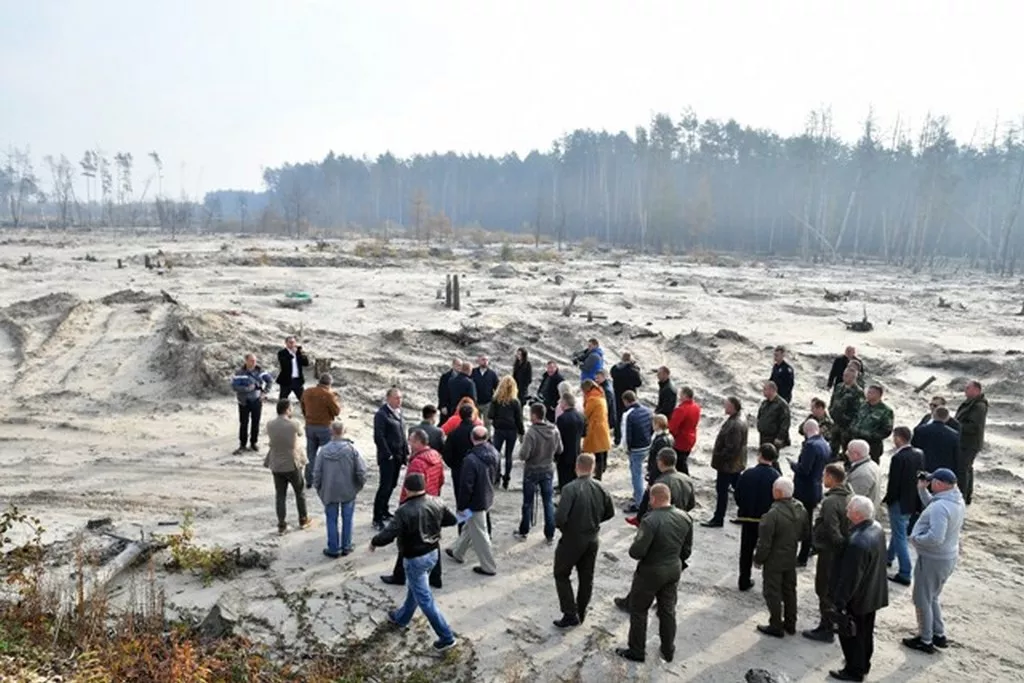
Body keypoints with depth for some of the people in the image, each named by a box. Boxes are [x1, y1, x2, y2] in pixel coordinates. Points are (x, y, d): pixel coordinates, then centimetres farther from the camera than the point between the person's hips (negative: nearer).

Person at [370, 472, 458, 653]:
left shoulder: (404, 511, -27)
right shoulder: (437, 503, -8)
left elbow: (387, 535, -27)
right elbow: (452, 520, 6)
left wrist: (374, 542, -7)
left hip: (415, 559, -7)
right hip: (433, 554, 7)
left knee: (425, 599, 4)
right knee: (414, 588, 28)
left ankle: (446, 638, 9)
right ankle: (401, 618, 49)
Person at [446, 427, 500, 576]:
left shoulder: (471, 459, -29)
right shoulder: (494, 453, -6)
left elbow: (466, 486, -24)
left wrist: (462, 506, -13)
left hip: (475, 503, -8)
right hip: (488, 498, 8)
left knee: (479, 534, 7)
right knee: (470, 527, 26)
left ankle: (489, 567, 18)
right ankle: (457, 552, 44)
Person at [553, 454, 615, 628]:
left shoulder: (571, 489, -22)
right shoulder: (600, 488, -5)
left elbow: (560, 517, -27)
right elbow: (610, 512, 6)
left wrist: (562, 527, -6)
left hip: (572, 539, -5)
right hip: (592, 540, 5)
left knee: (561, 575, 13)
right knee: (586, 577, 19)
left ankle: (570, 614, 9)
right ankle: (581, 613, 32)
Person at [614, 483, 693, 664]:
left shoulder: (651, 520, -28)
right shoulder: (685, 517, -7)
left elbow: (637, 552, -27)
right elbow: (687, 549, 4)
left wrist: (632, 549, -5)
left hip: (650, 572, -6)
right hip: (674, 571, 6)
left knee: (638, 610, 13)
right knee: (668, 610, 22)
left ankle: (637, 651, 24)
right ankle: (668, 650, 35)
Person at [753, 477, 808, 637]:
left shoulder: (772, 514, -29)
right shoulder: (800, 509, -7)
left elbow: (765, 542, -23)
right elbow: (804, 533, 7)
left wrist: (758, 560, -8)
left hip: (774, 561, -7)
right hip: (791, 559, 7)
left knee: (773, 593, 9)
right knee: (789, 591, 21)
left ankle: (776, 626, 18)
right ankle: (790, 623, 33)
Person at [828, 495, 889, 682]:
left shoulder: (858, 542, -36)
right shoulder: (877, 528, -6)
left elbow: (849, 577, -28)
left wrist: (840, 601, -17)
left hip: (857, 598, -9)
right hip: (872, 593, 9)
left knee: (850, 634, 11)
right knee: (865, 632, 25)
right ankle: (863, 665, 42)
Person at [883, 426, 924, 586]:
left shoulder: (898, 458, -25)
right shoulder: (919, 454, -2)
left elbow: (893, 484, -21)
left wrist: (886, 500, -6)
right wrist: (915, 495, 16)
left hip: (900, 502, -8)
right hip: (914, 501, 8)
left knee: (900, 537, 2)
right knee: (898, 531, 26)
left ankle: (905, 574, 7)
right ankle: (889, 556, 46)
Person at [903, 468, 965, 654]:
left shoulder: (941, 507, -31)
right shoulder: (957, 501, -1)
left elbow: (935, 538, -36)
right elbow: (932, 505, 16)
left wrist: (915, 538, -20)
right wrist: (922, 490, 4)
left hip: (933, 560, -9)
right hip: (949, 557, 9)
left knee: (923, 600, 10)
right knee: (932, 598, 27)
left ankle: (925, 641, 25)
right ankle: (939, 635, 37)